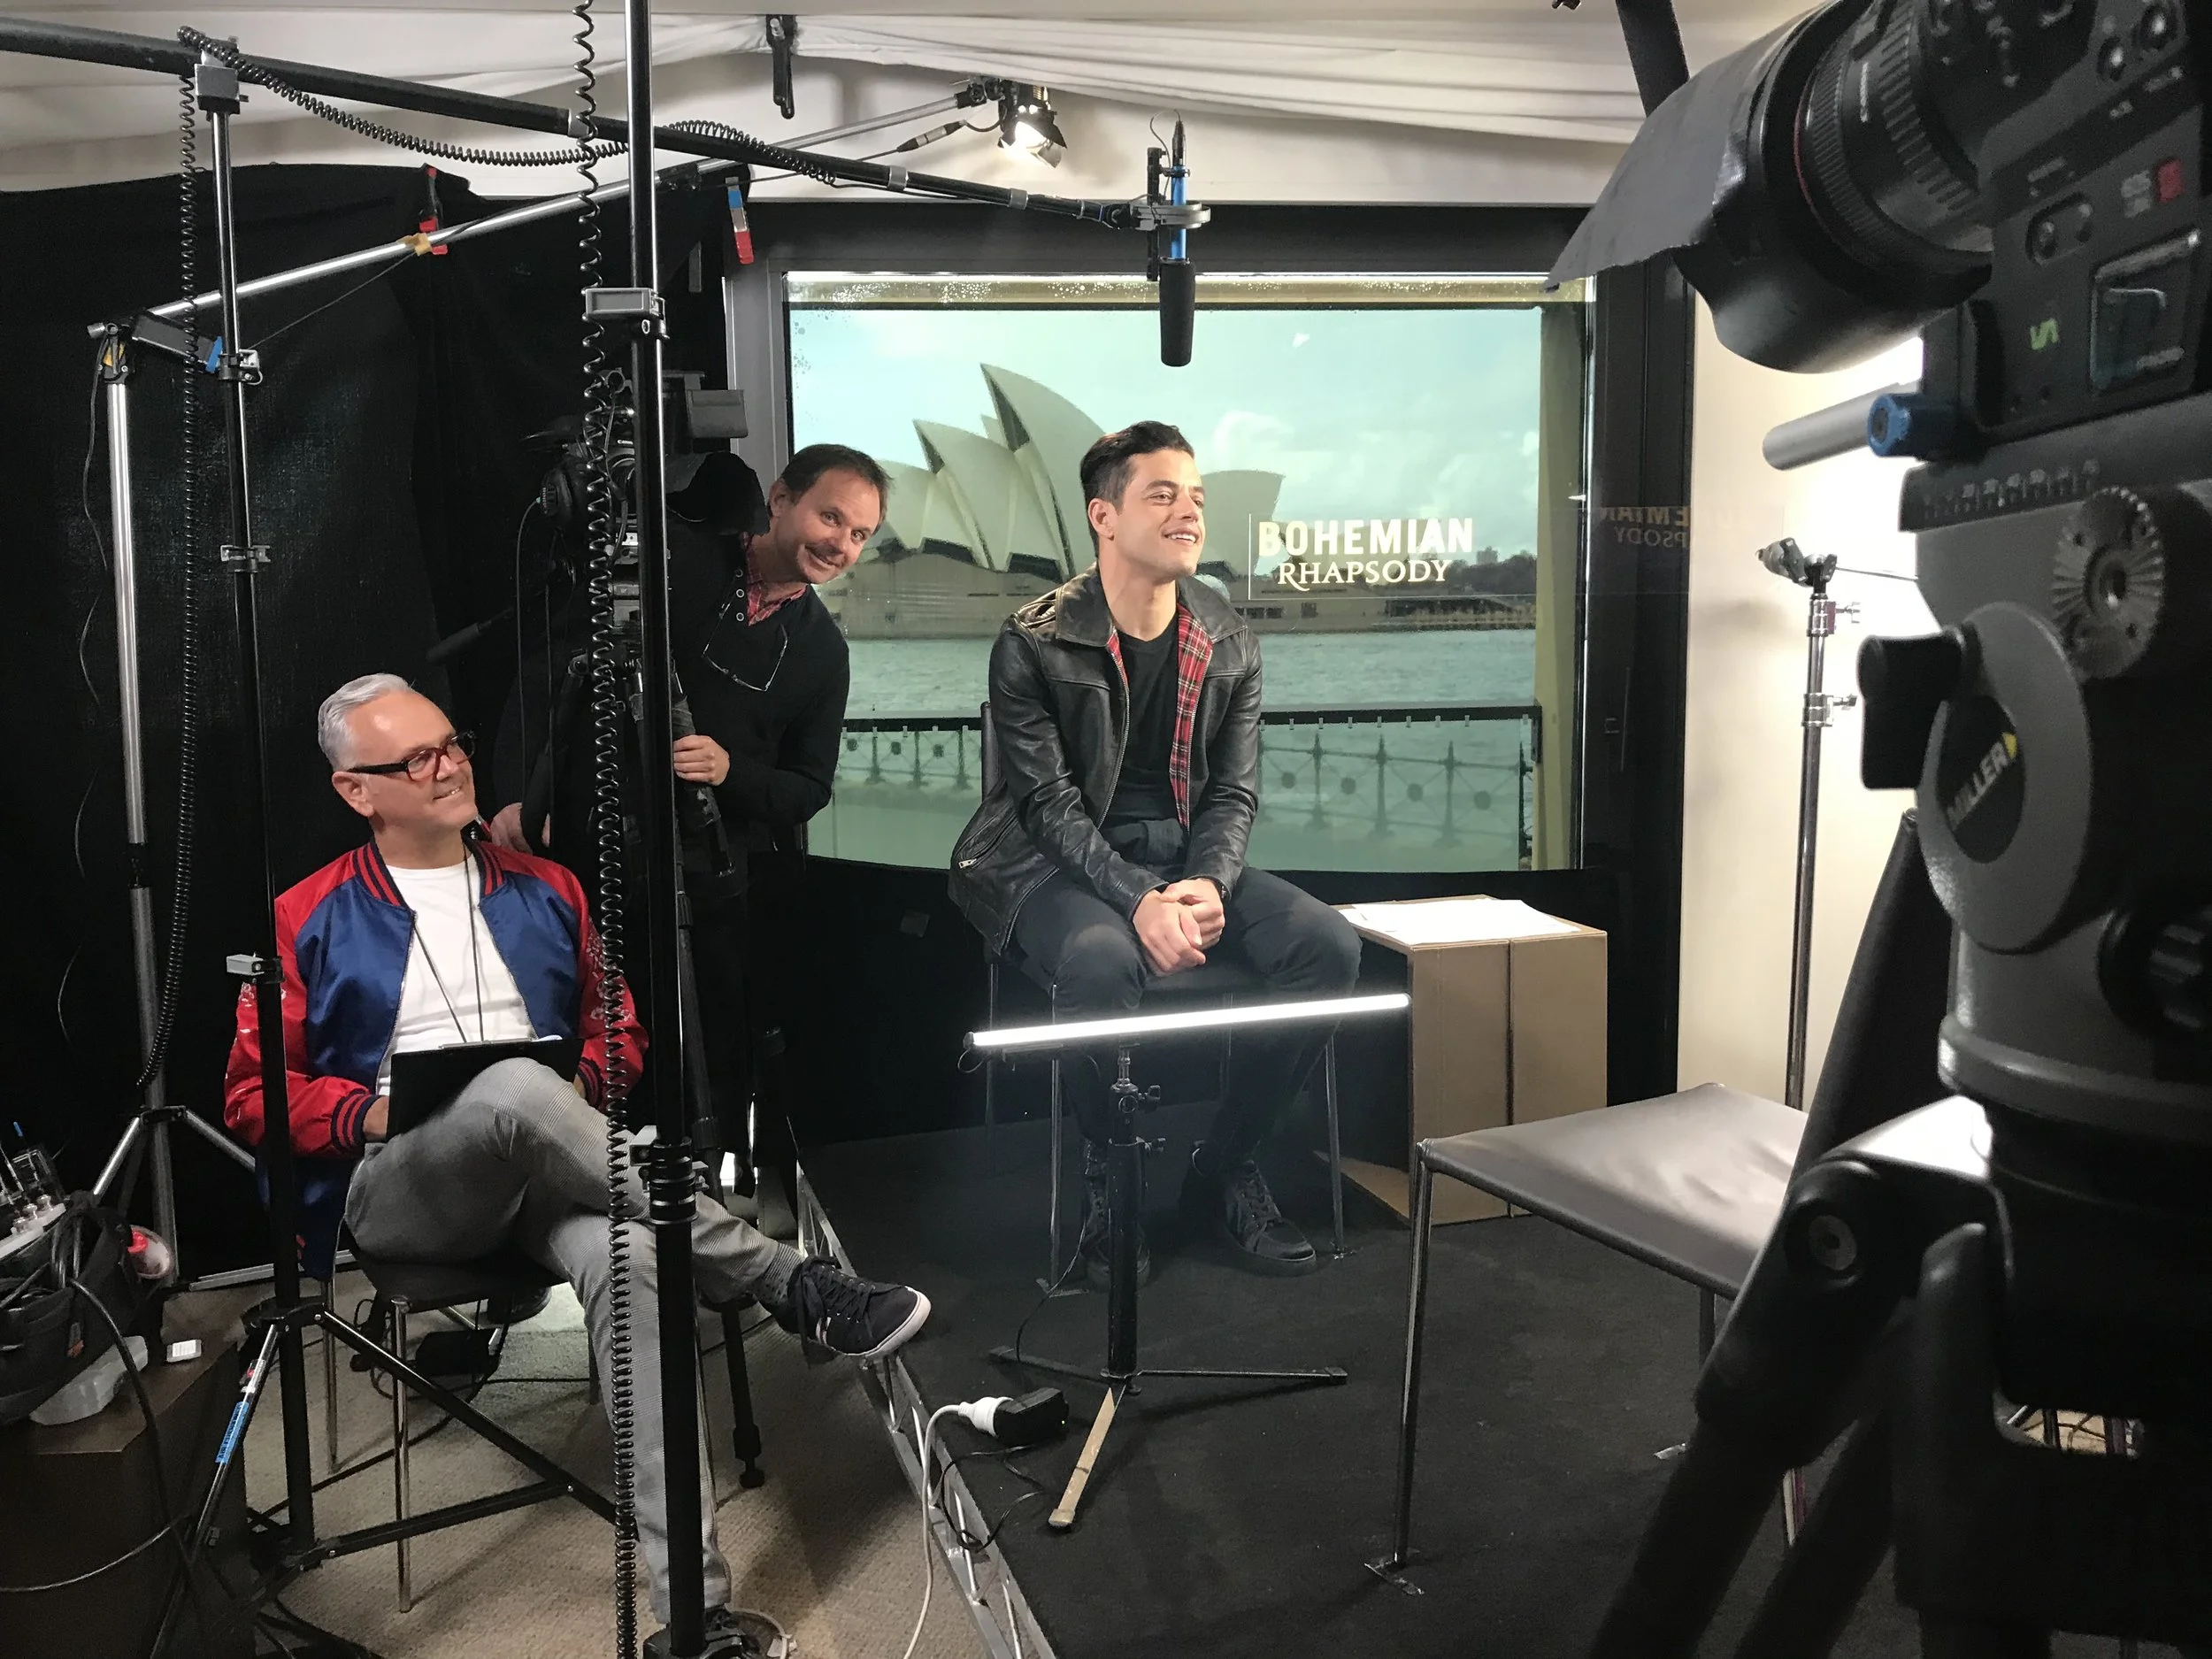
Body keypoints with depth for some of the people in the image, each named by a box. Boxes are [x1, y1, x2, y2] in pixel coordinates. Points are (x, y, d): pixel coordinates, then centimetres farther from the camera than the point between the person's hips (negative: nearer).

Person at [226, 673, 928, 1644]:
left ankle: (693, 1599, -37)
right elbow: (254, 1093, 9)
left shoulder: (544, 893, 17)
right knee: (516, 1090, -38)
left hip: (544, 1173, 2)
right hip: (400, 1188, -2)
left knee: (625, 1259, -35)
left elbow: (620, 1029, 20)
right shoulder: (306, 923, 10)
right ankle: (783, 1283, -32)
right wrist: (374, 1112, -10)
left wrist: (583, 1082, -4)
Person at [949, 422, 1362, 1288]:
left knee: (1329, 945, -18)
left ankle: (1222, 1168, 0)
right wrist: (1139, 900, -28)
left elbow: (1234, 792, 5)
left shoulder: (1229, 643, 6)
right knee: (1103, 962, -37)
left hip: (1187, 854, 5)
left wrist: (1205, 884, -16)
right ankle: (1109, 1183, -9)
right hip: (1061, 864, -4)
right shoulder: (1032, 644, -8)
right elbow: (1051, 804, -13)